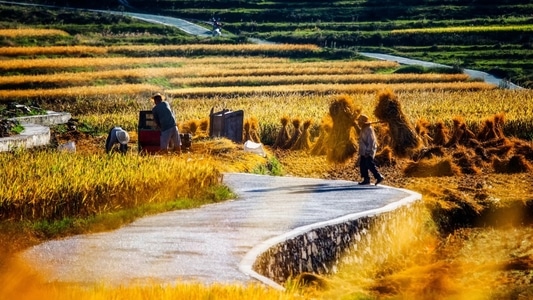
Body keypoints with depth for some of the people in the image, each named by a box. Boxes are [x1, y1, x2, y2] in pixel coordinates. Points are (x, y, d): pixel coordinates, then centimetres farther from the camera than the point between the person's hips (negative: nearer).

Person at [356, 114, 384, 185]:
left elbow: (371, 141, -19)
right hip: (363, 152, 10)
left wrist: (368, 151, -23)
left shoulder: (369, 129, -14)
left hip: (368, 152, -10)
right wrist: (361, 151, 21)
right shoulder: (363, 129, 16)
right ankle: (366, 179, 8)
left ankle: (379, 177, -8)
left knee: (370, 165, -13)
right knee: (362, 165, 7)